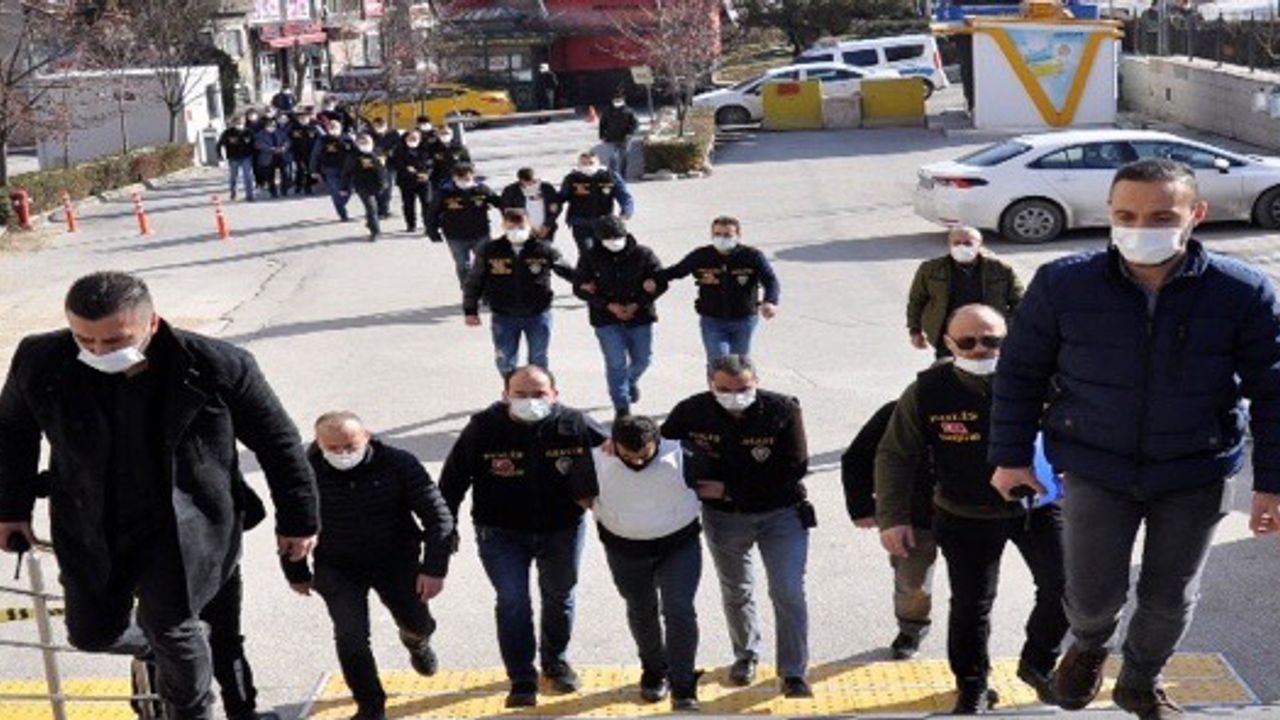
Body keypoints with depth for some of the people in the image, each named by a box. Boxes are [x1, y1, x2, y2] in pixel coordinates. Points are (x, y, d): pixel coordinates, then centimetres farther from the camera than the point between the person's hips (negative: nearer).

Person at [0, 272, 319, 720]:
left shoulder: (216, 366, -20)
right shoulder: (41, 363, -14)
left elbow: (278, 442, -6)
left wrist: (298, 520, 1)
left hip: (187, 522, -3)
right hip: (93, 525, 3)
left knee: (169, 627, -10)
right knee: (93, 632, 7)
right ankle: (154, 645, 41)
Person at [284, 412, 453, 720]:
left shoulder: (398, 464, -20)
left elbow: (438, 515, -14)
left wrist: (435, 568, -18)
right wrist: (297, 573, 7)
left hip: (397, 561, 1)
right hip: (338, 569, 0)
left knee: (418, 623, 11)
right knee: (350, 637, -13)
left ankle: (415, 641, 51)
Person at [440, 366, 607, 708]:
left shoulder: (576, 426, -18)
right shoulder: (483, 429, -19)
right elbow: (452, 481, -9)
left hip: (562, 530, 2)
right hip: (501, 532, -2)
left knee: (559, 596, 18)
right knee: (512, 602, -7)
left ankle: (556, 662, 43)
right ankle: (522, 681, 10)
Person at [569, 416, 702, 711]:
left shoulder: (681, 456, -21)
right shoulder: (597, 462, -19)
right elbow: (579, 494, 1)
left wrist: (687, 508, -1)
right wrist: (606, 513, -1)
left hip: (679, 546, -2)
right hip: (626, 552, 2)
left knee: (679, 610, -12)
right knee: (641, 612, 18)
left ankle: (683, 687, -1)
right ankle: (654, 671, 42)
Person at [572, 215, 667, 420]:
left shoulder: (642, 254, -5)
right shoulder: (590, 258, -4)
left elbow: (661, 282, -2)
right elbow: (580, 288, -3)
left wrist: (637, 305, -12)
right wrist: (609, 306, -13)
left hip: (639, 317, 1)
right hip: (606, 320, -1)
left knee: (642, 359, 13)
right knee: (616, 363, -6)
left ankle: (631, 381, 48)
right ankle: (622, 408, 4)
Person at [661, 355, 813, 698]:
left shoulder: (783, 410, -21)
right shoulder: (691, 412, -15)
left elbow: (793, 470, -23)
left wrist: (728, 489, -24)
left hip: (781, 514, -2)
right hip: (724, 517, 3)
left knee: (789, 593, -5)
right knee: (736, 592, 19)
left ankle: (794, 673, 10)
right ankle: (746, 655, 43)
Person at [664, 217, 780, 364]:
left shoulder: (752, 256, -9)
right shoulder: (700, 257, -5)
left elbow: (771, 281, -18)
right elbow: (676, 271, 9)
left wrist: (770, 302, -38)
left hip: (744, 321, 1)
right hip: (712, 321, -1)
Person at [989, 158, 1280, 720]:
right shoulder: (1062, 284, -15)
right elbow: (1020, 373, -2)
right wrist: (1010, 455, 1)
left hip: (1196, 476, 1)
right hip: (1095, 469, 0)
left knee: (1169, 598, 14)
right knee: (1094, 596, 2)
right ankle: (1088, 645, 41)